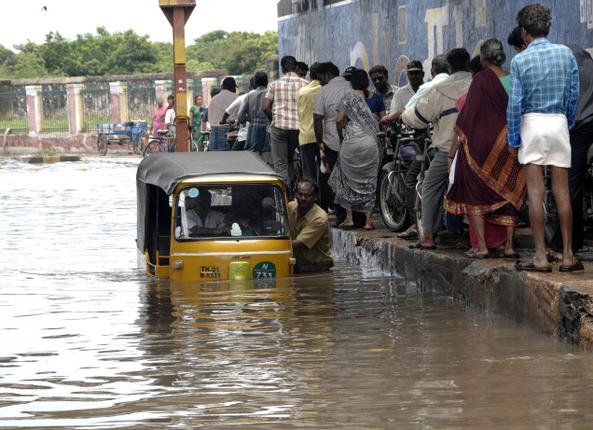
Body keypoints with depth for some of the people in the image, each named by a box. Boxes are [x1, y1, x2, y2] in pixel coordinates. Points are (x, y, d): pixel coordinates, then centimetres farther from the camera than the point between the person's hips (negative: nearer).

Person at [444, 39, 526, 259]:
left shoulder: (482, 79, -10)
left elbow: (468, 114, -12)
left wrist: (455, 146, -8)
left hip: (482, 144, -5)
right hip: (511, 147, 5)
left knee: (474, 194, 5)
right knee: (507, 195, 13)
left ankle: (481, 245, -4)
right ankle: (508, 245, 8)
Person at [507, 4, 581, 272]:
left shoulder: (520, 60, -6)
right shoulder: (566, 54, 3)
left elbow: (515, 102, -6)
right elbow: (574, 94, 6)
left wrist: (513, 139, 3)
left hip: (531, 122, -2)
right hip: (559, 122, 3)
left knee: (535, 192, -1)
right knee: (562, 191, 6)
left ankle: (541, 257, -3)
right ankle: (568, 255, 7)